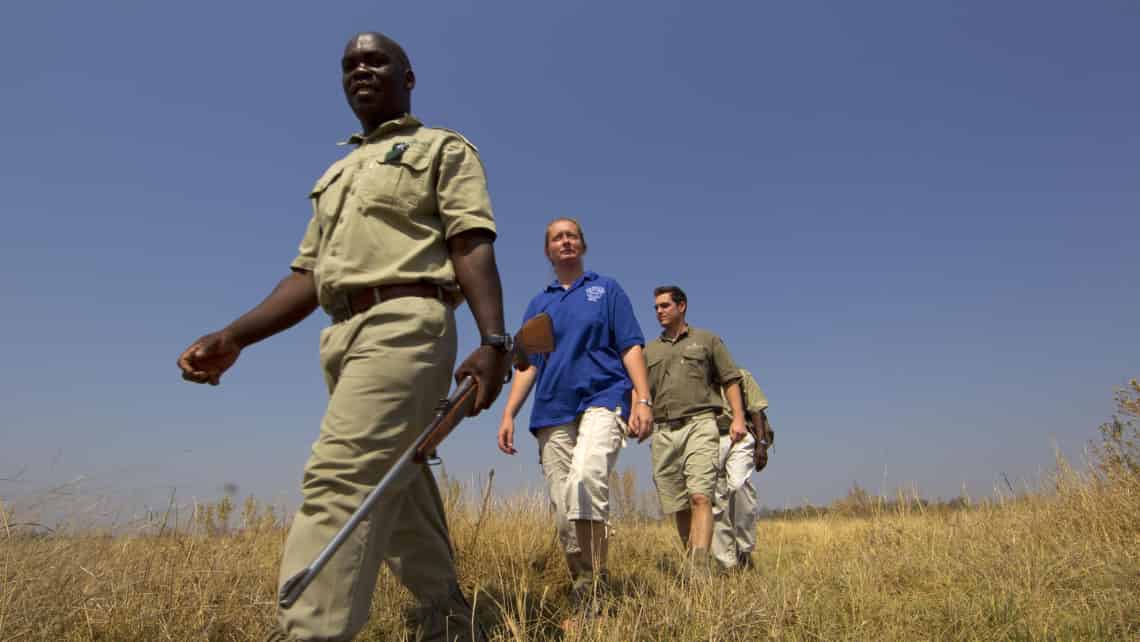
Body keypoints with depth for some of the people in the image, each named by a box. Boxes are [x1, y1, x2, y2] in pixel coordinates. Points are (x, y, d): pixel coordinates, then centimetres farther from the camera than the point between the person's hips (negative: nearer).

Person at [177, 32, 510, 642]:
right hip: (343, 339, 8)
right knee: (397, 491, 10)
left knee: (340, 479, -21)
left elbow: (473, 246, -6)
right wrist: (234, 336, 8)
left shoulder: (443, 148, 9)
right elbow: (309, 274, 22)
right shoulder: (336, 176, 29)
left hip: (404, 325, -7)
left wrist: (493, 340, -21)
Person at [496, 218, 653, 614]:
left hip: (602, 399, -4)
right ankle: (581, 592, 14)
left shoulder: (606, 289, 13)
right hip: (552, 411, 4)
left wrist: (643, 400, -9)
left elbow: (631, 347, 5)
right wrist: (508, 414, 5)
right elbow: (528, 363, 17)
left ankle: (593, 591, -22)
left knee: (586, 479, -29)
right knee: (563, 512, 1)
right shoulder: (538, 304, 21)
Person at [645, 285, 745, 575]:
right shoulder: (649, 350, 20)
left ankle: (701, 567, -22)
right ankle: (692, 562, 17)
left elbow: (730, 380, 10)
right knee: (679, 506, 6)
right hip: (663, 431, 4)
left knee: (700, 497, -17)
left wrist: (738, 418, -2)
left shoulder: (707, 340, 14)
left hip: (699, 424, -3)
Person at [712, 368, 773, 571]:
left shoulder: (741, 376, 17)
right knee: (715, 502, -2)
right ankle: (728, 563, 4)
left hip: (739, 438, -3)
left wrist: (761, 445, -4)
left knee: (738, 485, -26)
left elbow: (757, 411, 8)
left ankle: (745, 550, -14)